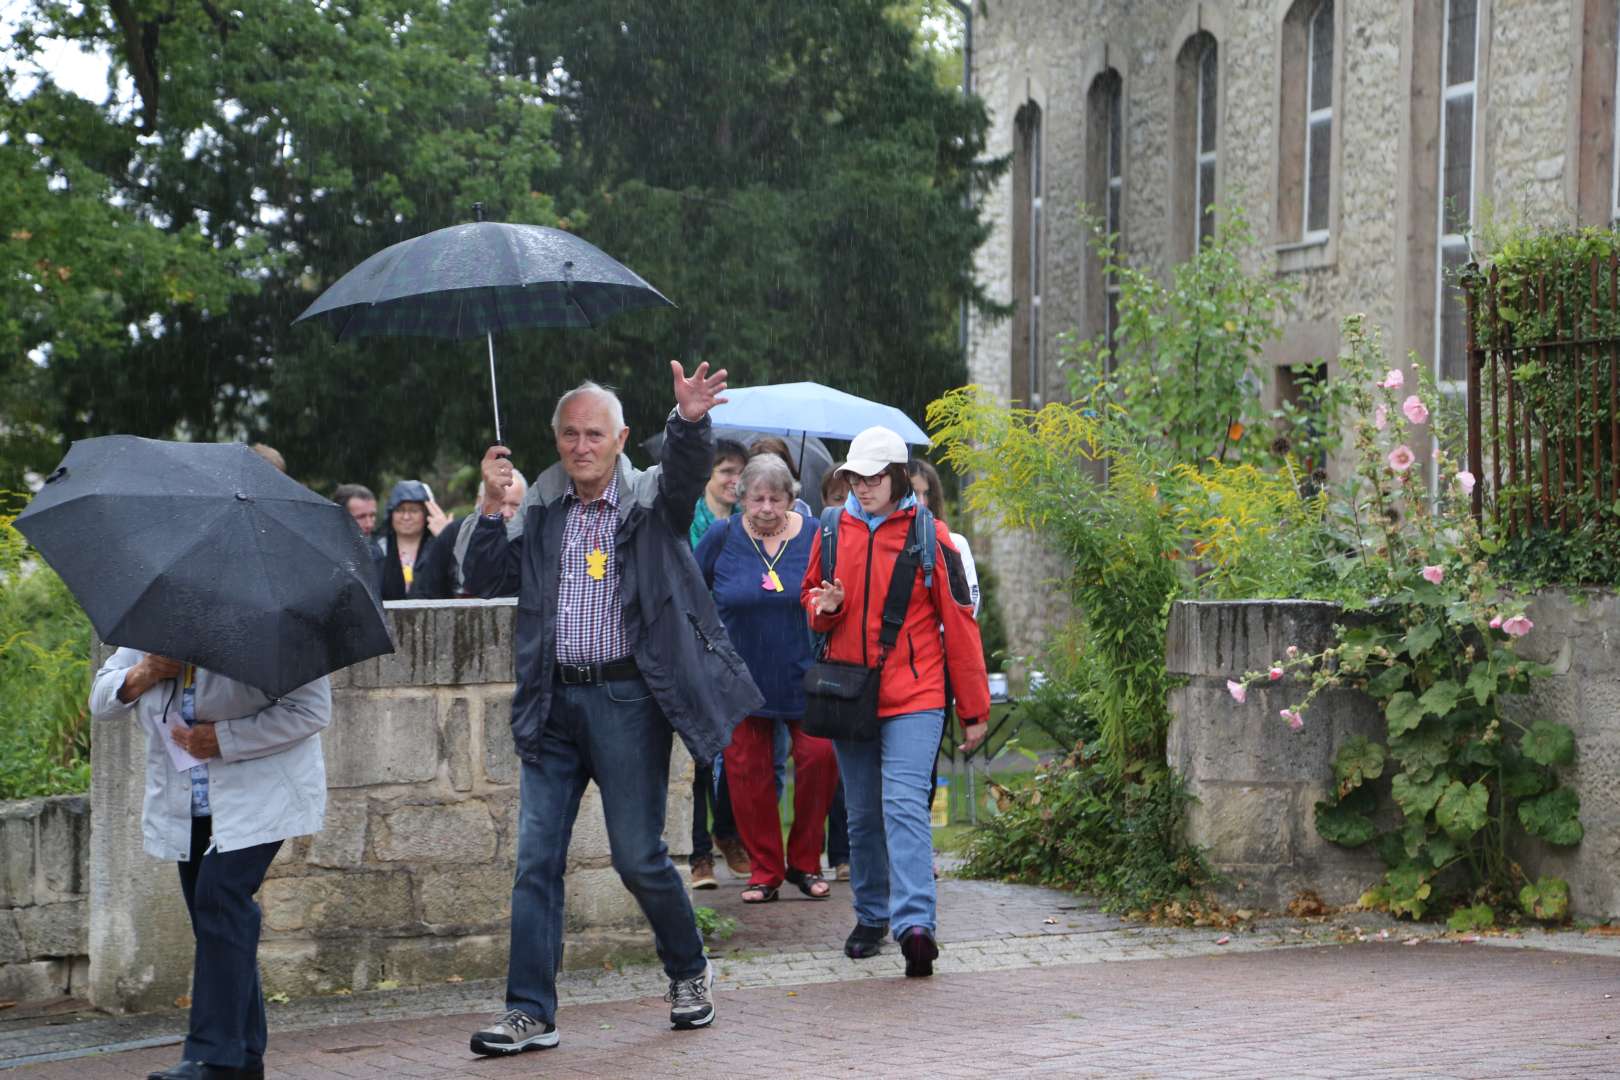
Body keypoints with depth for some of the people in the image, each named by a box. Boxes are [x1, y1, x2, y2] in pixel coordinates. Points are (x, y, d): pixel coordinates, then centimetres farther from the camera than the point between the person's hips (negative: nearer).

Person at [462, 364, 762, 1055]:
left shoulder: (651, 499, 0)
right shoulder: (539, 511, 11)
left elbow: (687, 467, -21)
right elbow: (486, 581, 6)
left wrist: (689, 421, -42)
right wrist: (492, 505, -6)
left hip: (627, 699, -4)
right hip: (552, 703, 4)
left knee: (638, 856, 1)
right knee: (536, 859, 1)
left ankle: (690, 974, 25)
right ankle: (530, 1012, 5)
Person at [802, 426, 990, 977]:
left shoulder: (930, 537, -3)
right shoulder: (833, 531, 9)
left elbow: (958, 624, -1)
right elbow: (811, 598, 21)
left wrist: (974, 711, 0)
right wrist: (824, 607, -6)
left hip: (913, 697, -4)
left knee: (904, 805, -17)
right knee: (863, 816, 12)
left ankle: (915, 924, -25)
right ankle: (871, 917, 26)